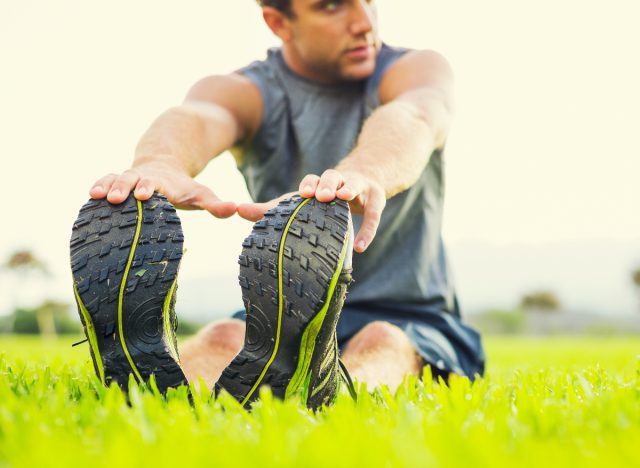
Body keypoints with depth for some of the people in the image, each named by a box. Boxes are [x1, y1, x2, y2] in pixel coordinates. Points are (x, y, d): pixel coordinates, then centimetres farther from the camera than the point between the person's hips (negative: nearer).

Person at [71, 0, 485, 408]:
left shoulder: (413, 70, -4)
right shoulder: (245, 92, -1)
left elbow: (412, 117, -31)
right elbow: (197, 118, -28)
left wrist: (363, 174, -58)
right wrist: (160, 165, -56)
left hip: (410, 322, -1)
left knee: (384, 344, -36)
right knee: (225, 338, -30)